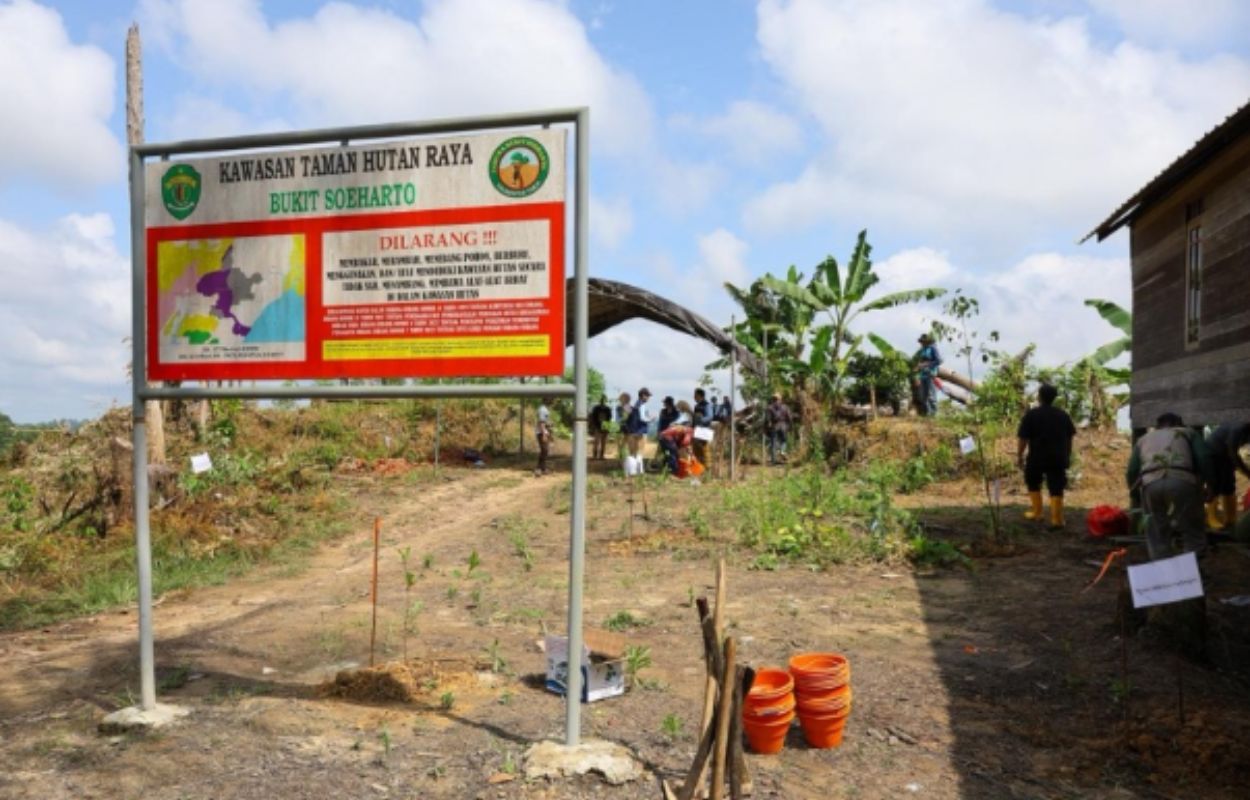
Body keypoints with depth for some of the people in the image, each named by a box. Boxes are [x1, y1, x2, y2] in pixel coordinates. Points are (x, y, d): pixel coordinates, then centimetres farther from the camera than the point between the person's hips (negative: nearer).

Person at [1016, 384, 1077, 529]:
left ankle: (1036, 512, 24)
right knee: (1056, 488, 3)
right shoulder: (1063, 415, 5)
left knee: (1033, 484, 20)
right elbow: (1069, 437, 10)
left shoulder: (1031, 414, -9)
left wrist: (1019, 456, -2)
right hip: (1058, 458, 3)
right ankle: (1057, 519, 1)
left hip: (1037, 457, -3)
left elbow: (1022, 438, -11)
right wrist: (1068, 455, 20)